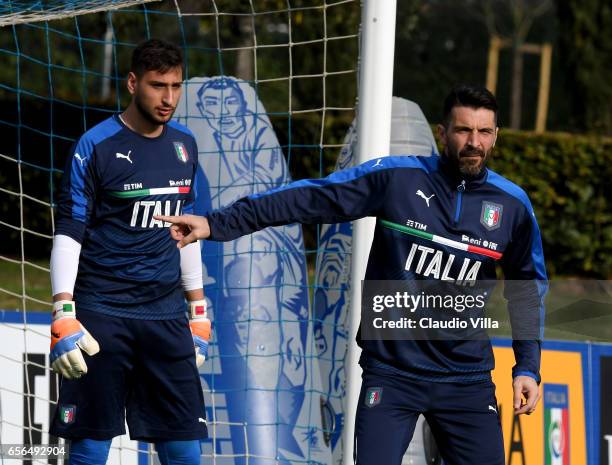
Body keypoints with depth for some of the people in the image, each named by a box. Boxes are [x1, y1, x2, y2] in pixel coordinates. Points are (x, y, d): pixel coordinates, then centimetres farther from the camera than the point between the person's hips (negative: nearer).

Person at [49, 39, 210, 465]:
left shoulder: (184, 145, 10)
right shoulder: (96, 146, -7)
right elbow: (67, 234, -8)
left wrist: (198, 312, 17)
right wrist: (64, 317, -17)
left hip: (166, 316, 5)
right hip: (102, 314, -5)